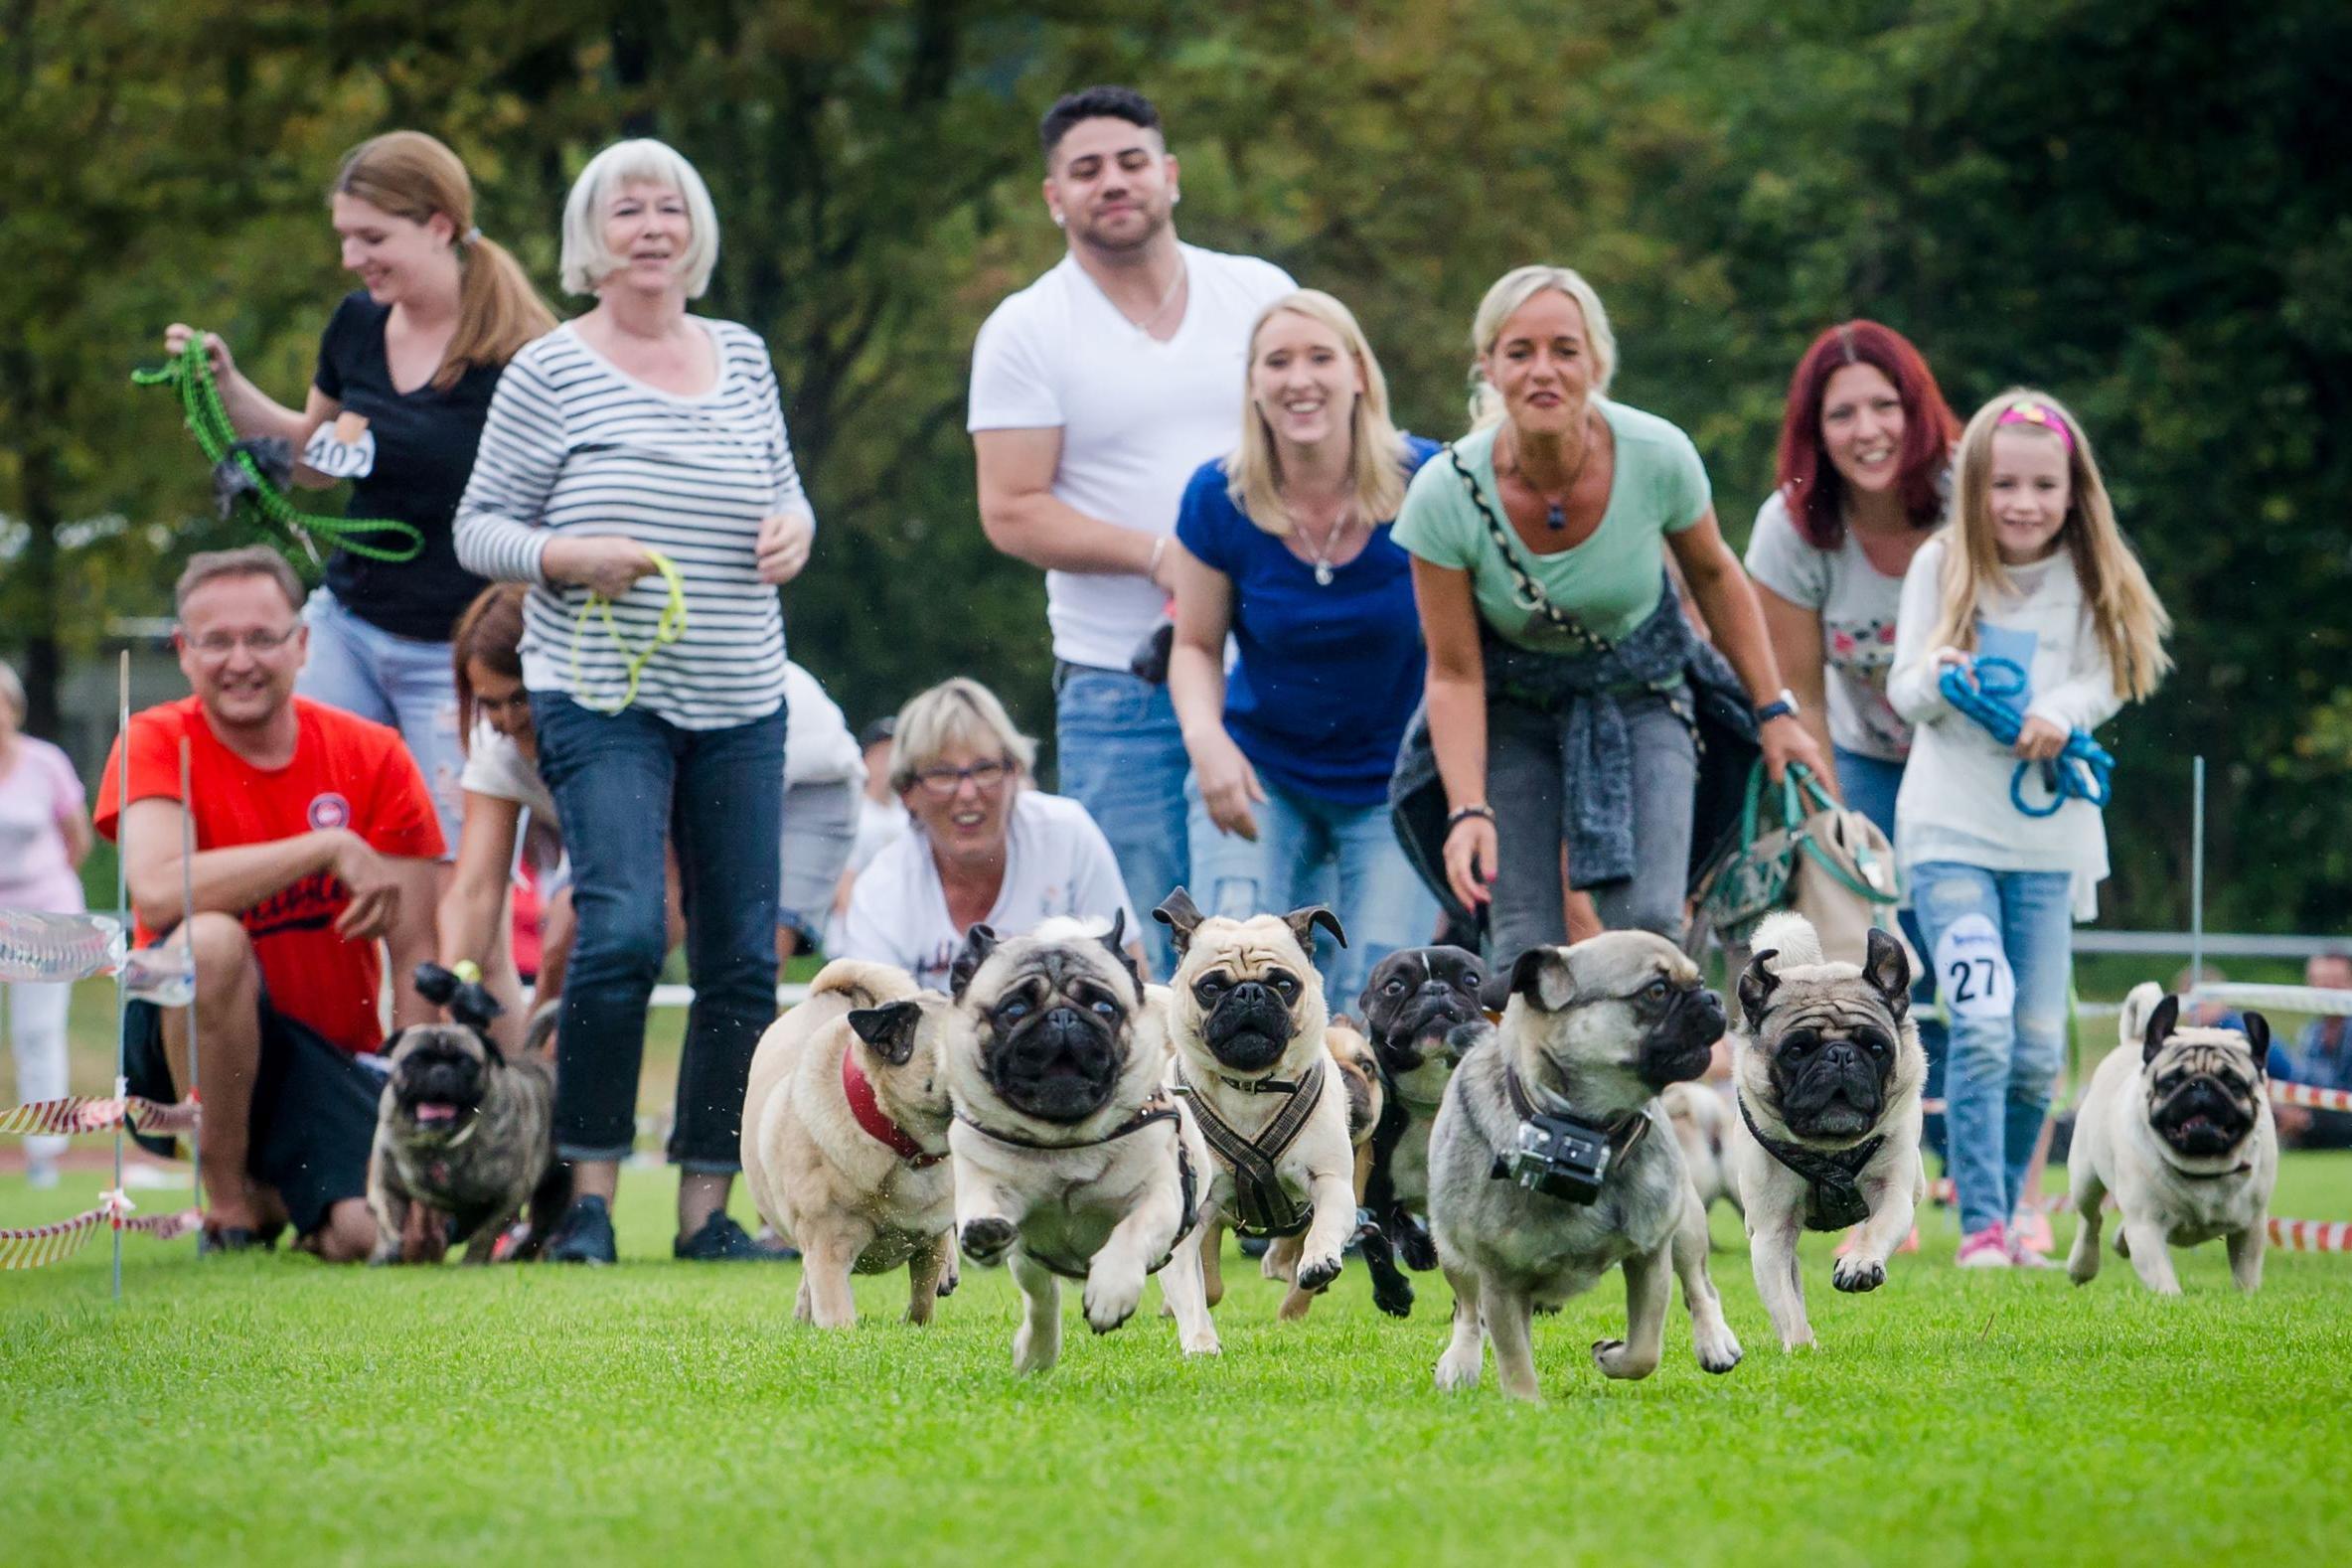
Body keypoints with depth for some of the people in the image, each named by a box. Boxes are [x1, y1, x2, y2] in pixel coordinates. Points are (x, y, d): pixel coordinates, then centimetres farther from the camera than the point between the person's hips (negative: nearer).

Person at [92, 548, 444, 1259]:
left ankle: (278, 1187, 16)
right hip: (186, 1055, -2)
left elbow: (417, 957, -3)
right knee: (209, 939, -35)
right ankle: (228, 1203, -15)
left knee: (375, 1234, -24)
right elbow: (158, 892, -27)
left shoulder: (372, 756, -1)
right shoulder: (156, 744, -7)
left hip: (334, 1056, 2)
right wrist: (330, 846, -24)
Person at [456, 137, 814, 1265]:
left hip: (740, 704, 5)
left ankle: (706, 1205, 11)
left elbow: (784, 487, 23)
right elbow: (479, 527, 1)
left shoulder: (741, 356, 12)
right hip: (603, 700, -5)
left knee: (743, 957, 2)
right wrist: (568, 557, -16)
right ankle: (590, 1194, -7)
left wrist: (794, 528, 1)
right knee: (621, 932, -18)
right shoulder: (551, 371, -1)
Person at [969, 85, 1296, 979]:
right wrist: (1157, 554, -16)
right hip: (1120, 684, -2)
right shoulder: (1026, 333, 1)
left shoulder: (1262, 295, 9)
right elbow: (1012, 512, -5)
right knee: (1134, 956, -3)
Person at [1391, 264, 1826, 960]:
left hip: (1639, 698, 1)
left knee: (1647, 925, -17)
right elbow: (1454, 673, -14)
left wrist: (1774, 712, 3)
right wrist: (1469, 810, -23)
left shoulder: (1657, 455, -22)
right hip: (1514, 712, -1)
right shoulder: (1447, 493, -25)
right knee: (1526, 950, -12)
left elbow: (1714, 575, 0)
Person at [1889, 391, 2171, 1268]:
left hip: (2049, 833, 2)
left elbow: (2107, 682, 0)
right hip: (1949, 826, -2)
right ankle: (1980, 1226, -12)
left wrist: (2059, 714, -21)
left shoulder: (2089, 578, 3)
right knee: (1983, 1025, -16)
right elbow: (1904, 694, 1)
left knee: (2038, 1048, 3)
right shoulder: (1942, 566, 0)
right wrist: (1938, 676, -21)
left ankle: (1994, 1196, 23)